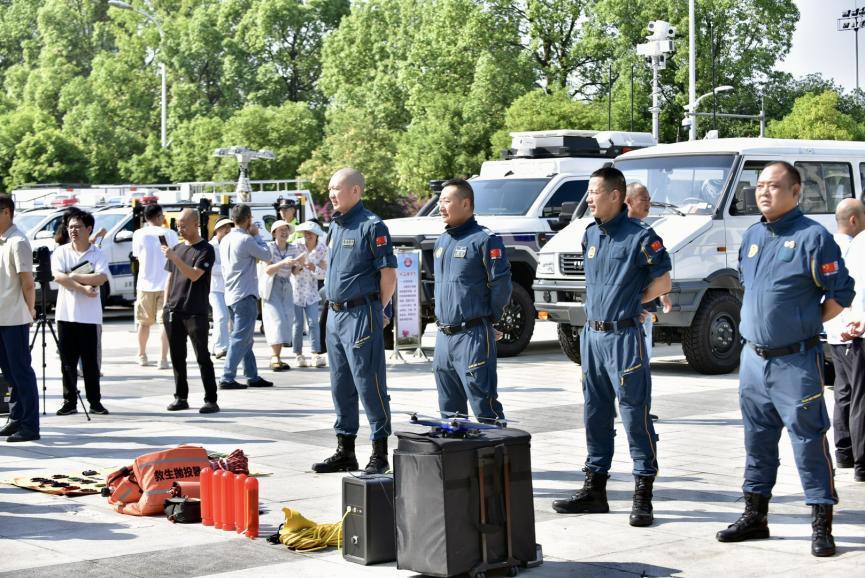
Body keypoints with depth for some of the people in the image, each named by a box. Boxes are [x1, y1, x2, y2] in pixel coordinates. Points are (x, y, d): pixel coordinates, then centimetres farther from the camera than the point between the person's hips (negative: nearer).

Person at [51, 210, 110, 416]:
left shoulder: (97, 253, 2)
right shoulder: (61, 252, 5)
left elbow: (101, 278, -14)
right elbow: (58, 277, -11)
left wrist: (72, 276, -12)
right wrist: (83, 288, -17)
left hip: (89, 316, -1)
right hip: (66, 314, 1)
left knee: (90, 362, 2)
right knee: (67, 362, 4)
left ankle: (95, 402, 9)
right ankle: (69, 402, 10)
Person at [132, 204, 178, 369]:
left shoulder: (139, 234, -2)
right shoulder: (169, 233, -6)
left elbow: (137, 256, 8)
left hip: (146, 284, 2)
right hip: (165, 283, -2)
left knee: (144, 322, 15)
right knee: (165, 322, -1)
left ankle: (142, 356, 27)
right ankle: (163, 359, -8)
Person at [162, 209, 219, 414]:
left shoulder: (206, 250, -4)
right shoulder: (177, 249, 15)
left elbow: (194, 275, -16)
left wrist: (174, 257, -22)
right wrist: (165, 306, 12)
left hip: (196, 312, -6)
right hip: (173, 312, 6)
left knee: (202, 356, -6)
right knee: (177, 357, 8)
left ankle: (211, 400, -5)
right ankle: (181, 397, 15)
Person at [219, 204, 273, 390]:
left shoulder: (225, 240, 11)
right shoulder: (246, 240, -15)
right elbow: (267, 256, -5)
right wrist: (257, 235, 2)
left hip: (231, 295, 9)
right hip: (245, 295, -9)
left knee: (246, 339, 15)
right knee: (240, 338, -8)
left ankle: (253, 376, 20)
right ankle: (227, 378, -11)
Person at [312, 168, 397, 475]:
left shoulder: (371, 225, -11)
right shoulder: (335, 225, 15)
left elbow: (388, 274, -12)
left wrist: (377, 311, -5)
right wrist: (335, 306, 15)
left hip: (361, 314, -9)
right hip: (335, 314, 9)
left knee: (369, 384, -5)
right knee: (341, 386, 12)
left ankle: (380, 453, 1)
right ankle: (345, 451, 21)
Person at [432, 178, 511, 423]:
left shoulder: (484, 239, -10)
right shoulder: (441, 242, 16)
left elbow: (501, 283, -13)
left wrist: (489, 321, -4)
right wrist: (443, 320, 16)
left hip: (472, 336, -8)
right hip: (443, 336, 8)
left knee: (484, 406, -8)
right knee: (450, 409, 14)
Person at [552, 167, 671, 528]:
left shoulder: (640, 237, -10)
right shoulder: (591, 235, 12)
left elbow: (662, 283, -7)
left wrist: (631, 303, -2)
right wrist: (598, 306, 12)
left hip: (623, 336, -8)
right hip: (592, 335, 8)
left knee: (635, 414, -4)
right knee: (595, 414, 13)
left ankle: (643, 495, 0)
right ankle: (595, 489, 21)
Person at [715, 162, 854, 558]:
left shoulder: (812, 237, -11)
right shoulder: (751, 237, 10)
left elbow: (841, 294, -9)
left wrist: (806, 323, -3)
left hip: (795, 361, -7)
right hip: (753, 358, 7)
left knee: (809, 440, -4)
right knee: (757, 438, 14)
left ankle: (821, 525, 2)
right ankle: (755, 516, 24)